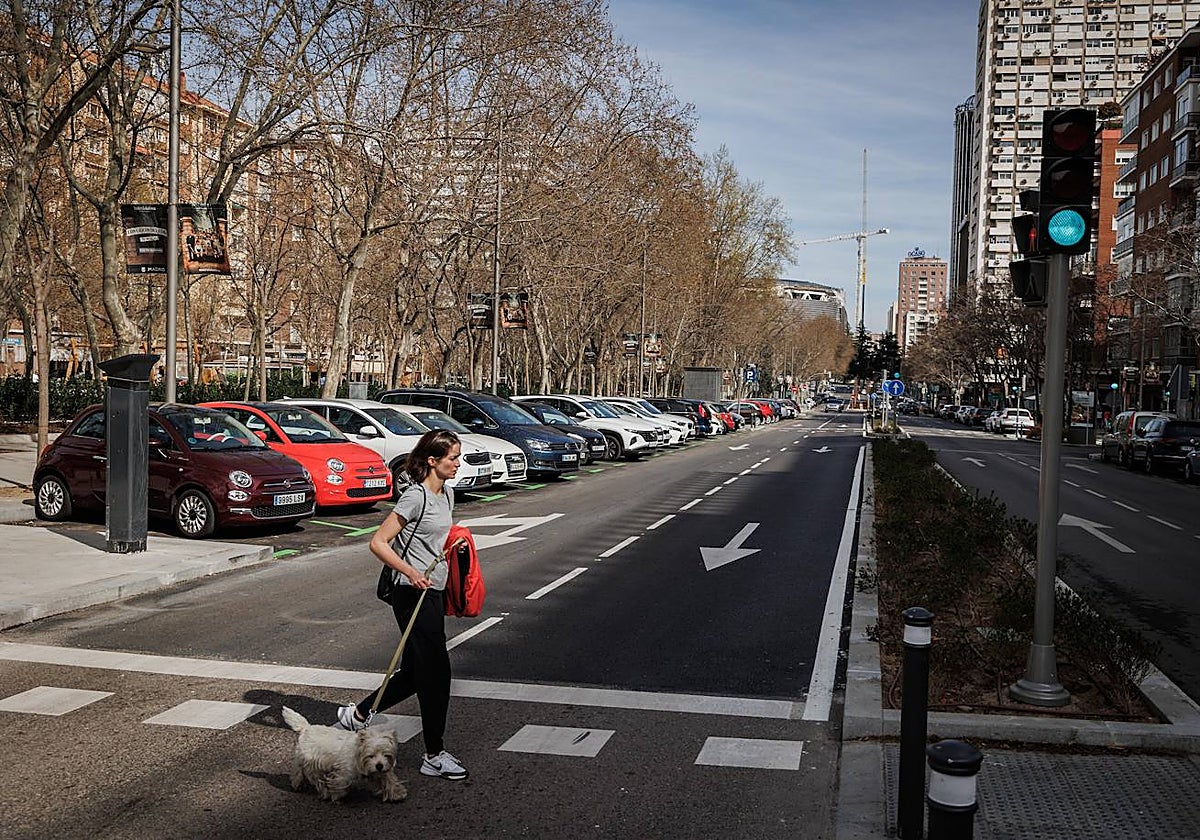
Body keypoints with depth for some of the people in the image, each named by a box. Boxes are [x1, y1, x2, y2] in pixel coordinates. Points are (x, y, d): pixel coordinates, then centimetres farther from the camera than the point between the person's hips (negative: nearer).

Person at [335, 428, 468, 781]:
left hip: (432, 592, 9)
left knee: (415, 672, 15)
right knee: (436, 671, -5)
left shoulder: (447, 493, 11)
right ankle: (435, 755, 6)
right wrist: (411, 574, -26)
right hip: (413, 594, -9)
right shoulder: (415, 497, -16)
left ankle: (356, 715, 31)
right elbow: (378, 542, -18)